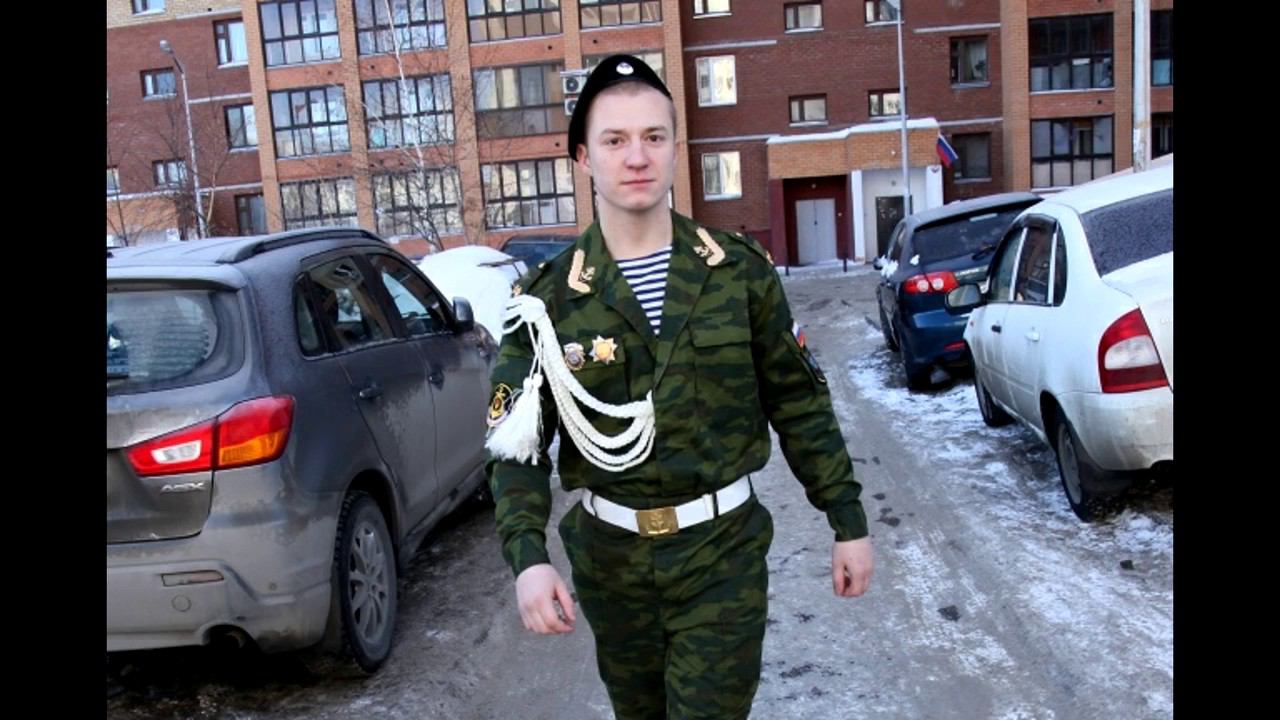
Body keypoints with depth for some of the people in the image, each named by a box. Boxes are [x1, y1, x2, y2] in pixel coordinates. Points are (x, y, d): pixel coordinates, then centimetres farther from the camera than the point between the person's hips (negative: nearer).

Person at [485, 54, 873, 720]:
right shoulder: (549, 298, -6)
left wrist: (849, 522, 4)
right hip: (611, 557, 2)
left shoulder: (741, 271, -4)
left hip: (725, 549, -1)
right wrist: (527, 558, -22)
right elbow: (516, 443, -7)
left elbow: (800, 406, 3)